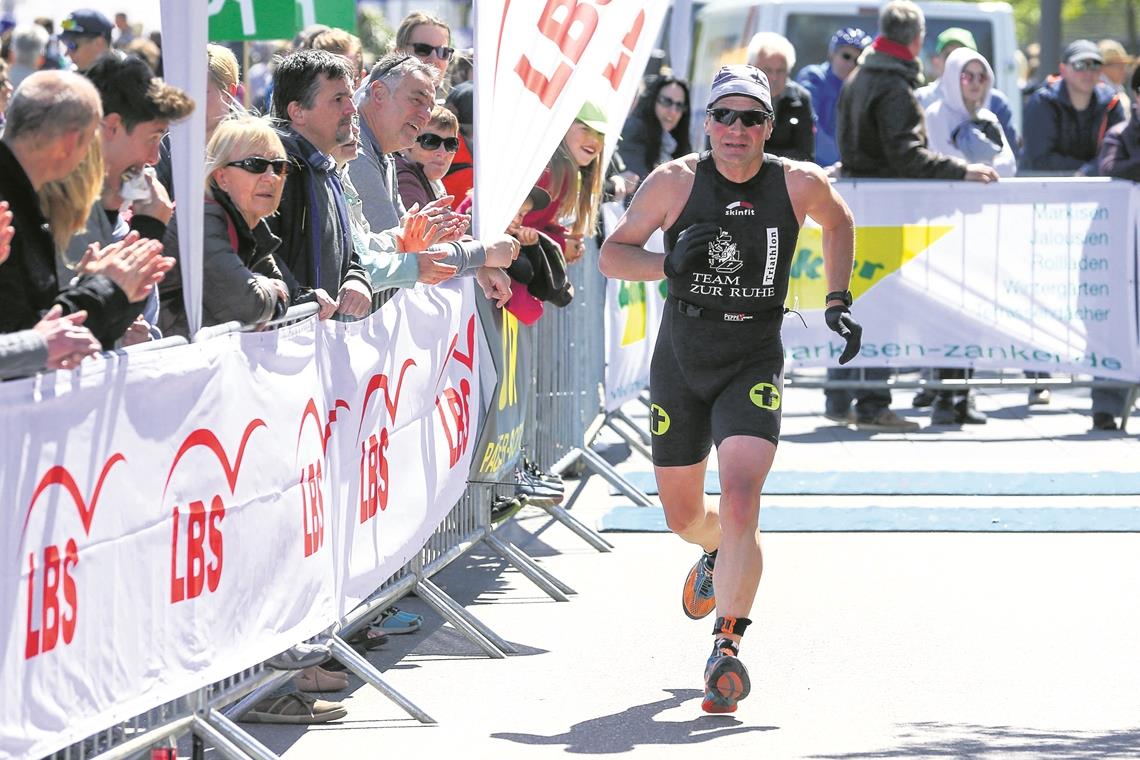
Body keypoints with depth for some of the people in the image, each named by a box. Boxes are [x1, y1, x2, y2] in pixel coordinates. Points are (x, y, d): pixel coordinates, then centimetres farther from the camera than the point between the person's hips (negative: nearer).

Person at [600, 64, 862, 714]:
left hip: (754, 366, -2)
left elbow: (839, 222, 16)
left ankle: (728, 643, -15)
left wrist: (839, 303, 8)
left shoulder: (800, 183, -7)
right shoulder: (675, 182, -8)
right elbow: (612, 254, -1)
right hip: (680, 364, 2)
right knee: (683, 516, 16)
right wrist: (668, 265, -21)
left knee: (741, 503, -23)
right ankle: (719, 555, 53)